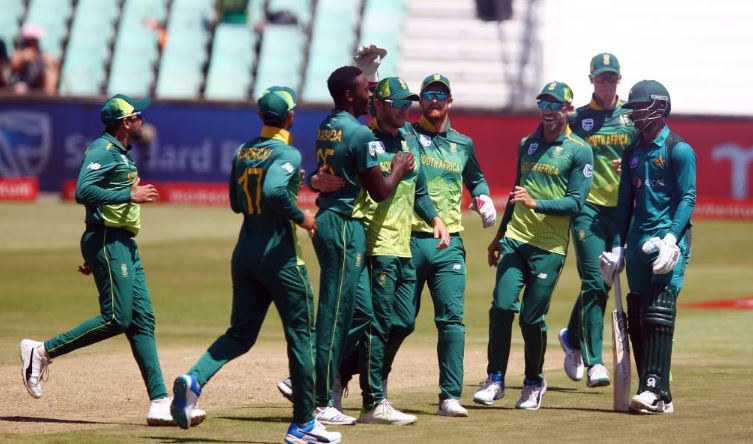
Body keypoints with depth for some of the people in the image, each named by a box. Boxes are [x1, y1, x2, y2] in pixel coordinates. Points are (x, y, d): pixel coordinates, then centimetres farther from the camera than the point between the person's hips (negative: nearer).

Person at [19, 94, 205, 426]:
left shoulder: (121, 154, 20)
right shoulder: (104, 150, -10)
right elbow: (83, 191, -23)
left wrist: (94, 255, 23)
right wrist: (130, 195, -20)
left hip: (125, 245, 10)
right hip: (107, 241, -10)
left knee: (142, 321, 3)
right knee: (117, 318, -14)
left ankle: (160, 403, -2)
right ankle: (41, 352, -3)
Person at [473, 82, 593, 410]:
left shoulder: (579, 151, -2)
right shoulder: (526, 144, 16)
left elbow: (575, 202, -9)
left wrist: (536, 204, -22)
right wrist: (499, 235, 28)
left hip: (549, 247, -4)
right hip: (514, 239, 4)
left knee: (532, 318, -2)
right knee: (502, 306, -10)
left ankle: (534, 383, 16)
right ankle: (495, 380, -4)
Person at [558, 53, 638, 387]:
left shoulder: (632, 117, 10)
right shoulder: (577, 119, 7)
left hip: (622, 208, 2)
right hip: (588, 207, -2)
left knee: (601, 282, 7)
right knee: (594, 283, -12)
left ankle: (573, 337, 31)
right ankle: (594, 362, -12)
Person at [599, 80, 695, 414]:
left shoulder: (678, 150, -4)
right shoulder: (632, 153, 17)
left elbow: (687, 198, -9)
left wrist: (671, 239, -19)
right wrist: (617, 246, 14)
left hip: (668, 239, -7)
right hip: (638, 242, 7)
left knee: (658, 312, -16)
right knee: (636, 318, 5)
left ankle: (656, 391, -21)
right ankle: (654, 393, 9)